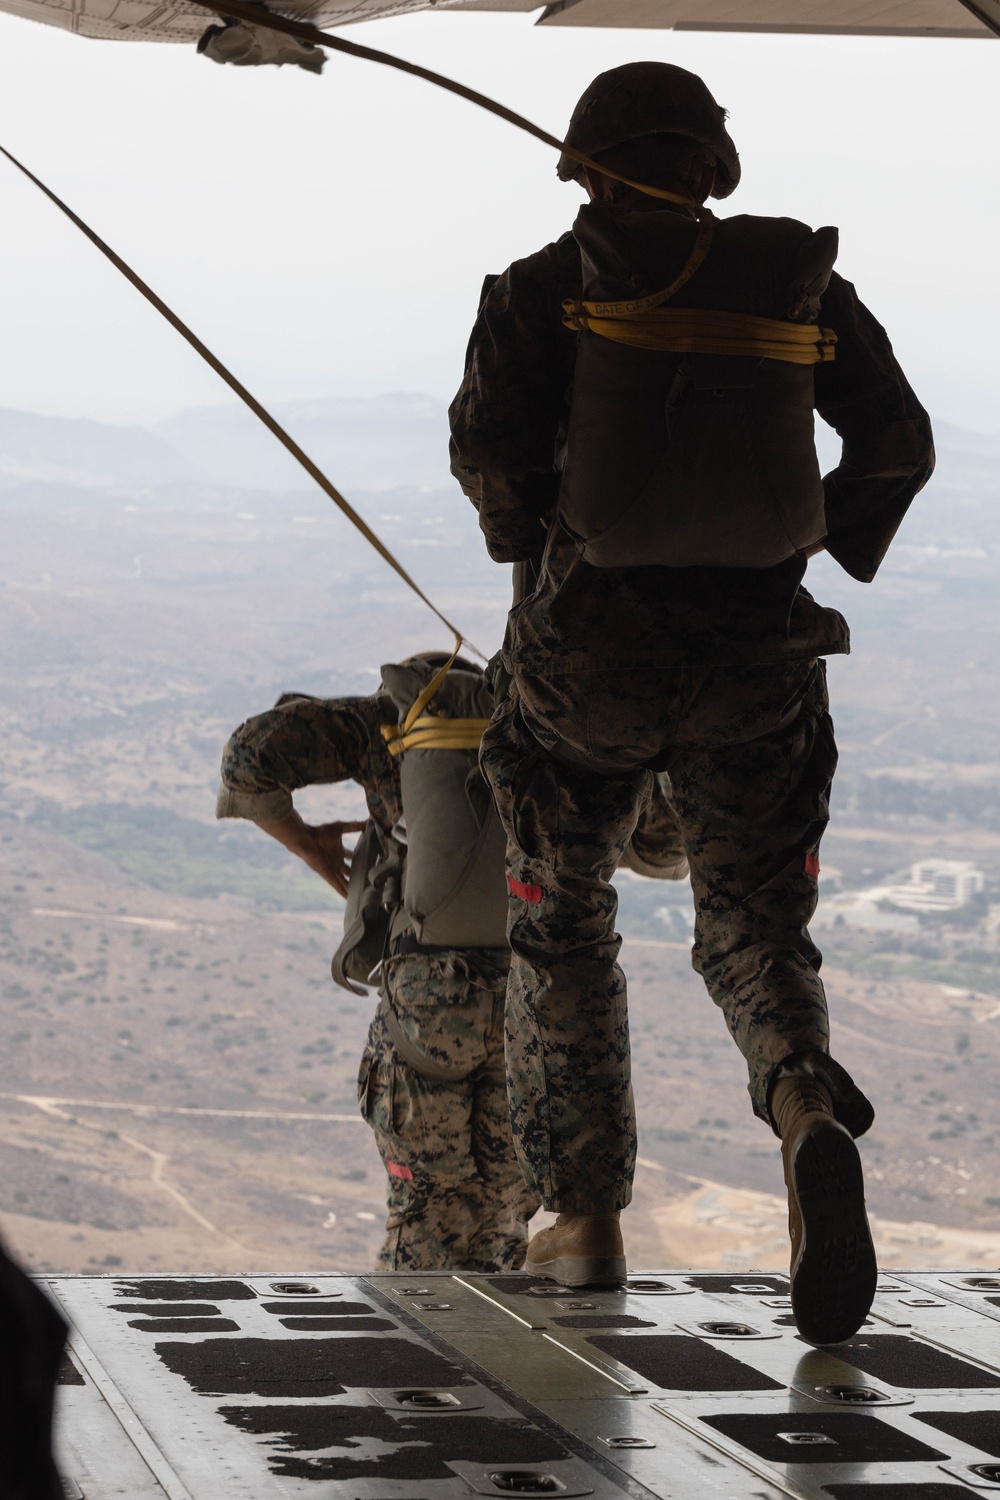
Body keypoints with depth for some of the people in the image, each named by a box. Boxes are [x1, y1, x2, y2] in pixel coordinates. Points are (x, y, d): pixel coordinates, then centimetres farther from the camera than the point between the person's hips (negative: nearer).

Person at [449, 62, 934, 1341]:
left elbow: (489, 439, -13)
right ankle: (808, 1115, -23)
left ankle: (584, 1217, 19)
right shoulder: (803, 284, 6)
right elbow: (898, 442, 6)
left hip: (593, 655, -1)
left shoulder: (552, 286, -2)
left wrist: (520, 532, 8)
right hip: (758, 657, 2)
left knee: (562, 933, 20)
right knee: (755, 936, 10)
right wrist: (833, 547, 23)